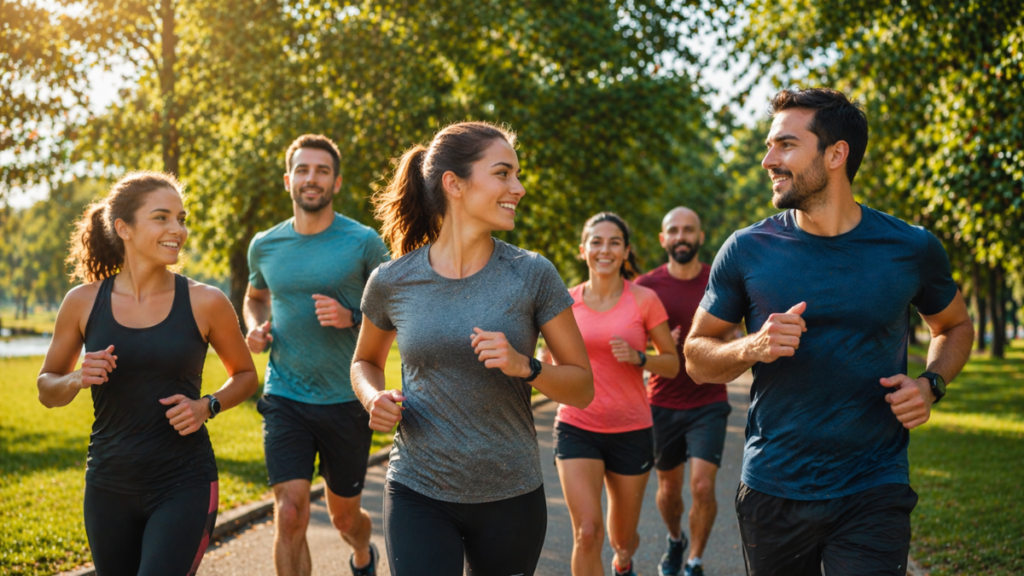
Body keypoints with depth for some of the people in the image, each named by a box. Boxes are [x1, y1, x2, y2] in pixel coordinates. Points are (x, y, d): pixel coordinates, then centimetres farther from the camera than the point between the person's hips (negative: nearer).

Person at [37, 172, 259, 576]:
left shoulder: (204, 303, -6)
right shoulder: (84, 302, -2)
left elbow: (245, 374, 10)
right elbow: (47, 390, 10)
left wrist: (207, 407, -9)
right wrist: (78, 380, -11)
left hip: (184, 486, -3)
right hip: (108, 488, 3)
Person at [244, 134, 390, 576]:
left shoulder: (363, 242, -6)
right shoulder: (265, 246, 4)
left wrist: (351, 318, -18)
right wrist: (255, 328, 2)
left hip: (345, 402, -1)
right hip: (285, 400, 1)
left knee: (344, 515, 16)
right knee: (290, 514, -13)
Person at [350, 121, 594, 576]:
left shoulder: (533, 275, -5)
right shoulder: (392, 282, -2)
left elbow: (582, 388, 0)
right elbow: (365, 361, 17)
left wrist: (524, 366, -18)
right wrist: (375, 400, -4)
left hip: (510, 498, 1)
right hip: (418, 494, -1)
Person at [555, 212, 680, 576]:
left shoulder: (644, 300, -5)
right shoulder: (568, 301, 1)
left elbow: (672, 364, 1)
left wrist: (637, 357, -17)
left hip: (631, 432, 0)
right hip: (577, 428, 0)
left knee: (622, 538, 16)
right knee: (587, 533, -17)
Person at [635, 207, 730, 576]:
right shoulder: (646, 287, -3)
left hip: (709, 403, -1)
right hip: (663, 404, 1)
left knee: (702, 486, -12)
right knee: (668, 486, 14)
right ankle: (675, 540, 45)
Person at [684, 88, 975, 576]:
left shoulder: (911, 249, -2)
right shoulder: (746, 251, -2)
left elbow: (954, 326, 17)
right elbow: (696, 357, 5)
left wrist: (930, 385, -4)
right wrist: (753, 348, -16)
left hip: (873, 494, -1)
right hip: (771, 493, 1)